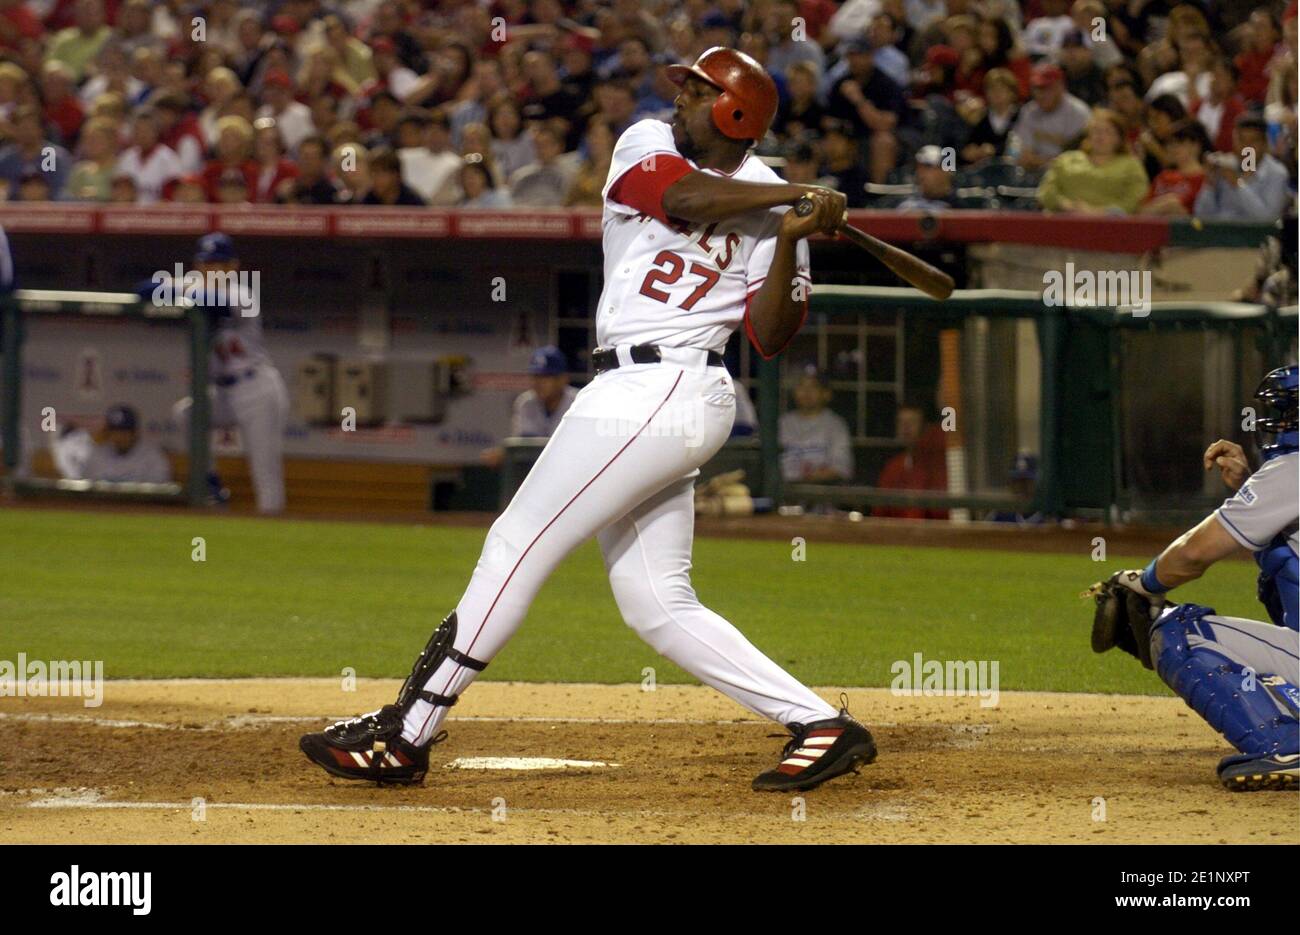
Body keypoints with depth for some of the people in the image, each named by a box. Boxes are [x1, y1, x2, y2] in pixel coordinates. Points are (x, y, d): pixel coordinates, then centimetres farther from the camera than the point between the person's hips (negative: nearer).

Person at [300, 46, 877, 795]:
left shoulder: (771, 202, 0)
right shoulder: (647, 145, 13)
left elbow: (771, 337, -4)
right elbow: (684, 196, -11)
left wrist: (790, 241, -17)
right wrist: (796, 195, -12)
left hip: (666, 389, -7)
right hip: (630, 394, 7)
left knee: (520, 544, -7)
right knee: (656, 603, 5)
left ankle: (404, 738, -3)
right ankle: (821, 726, 6)